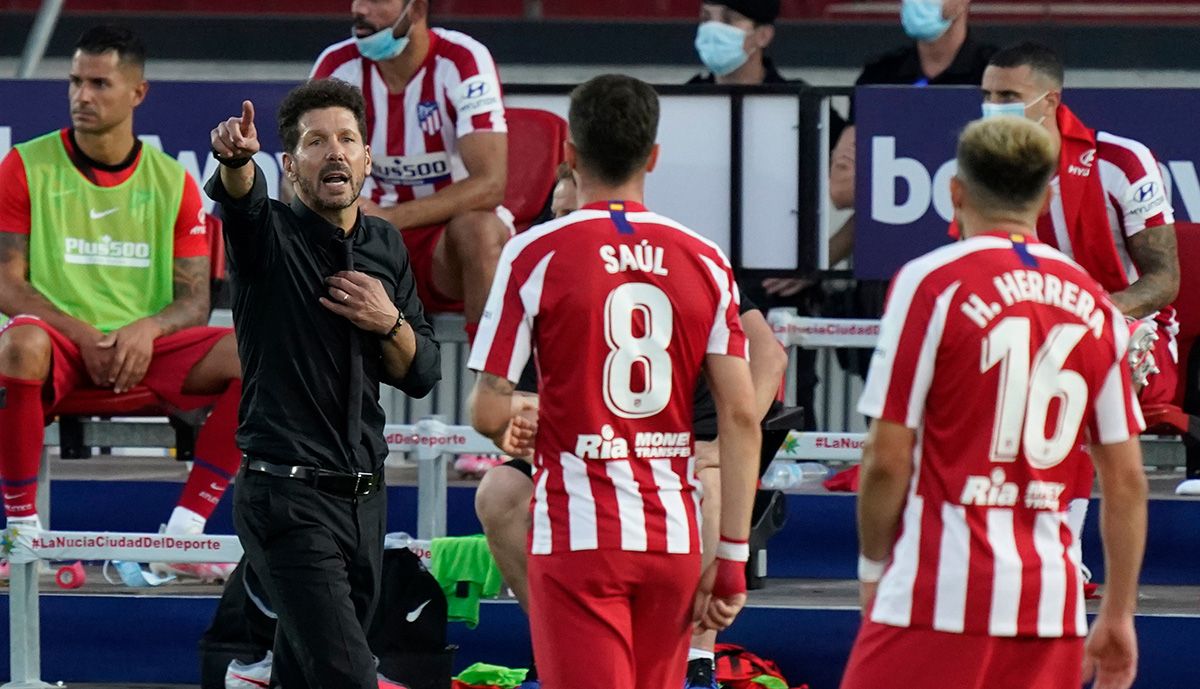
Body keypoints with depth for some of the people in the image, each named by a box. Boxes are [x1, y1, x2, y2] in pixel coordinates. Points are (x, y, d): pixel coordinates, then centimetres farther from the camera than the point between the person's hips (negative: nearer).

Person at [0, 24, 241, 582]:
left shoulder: (172, 181, 9)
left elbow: (194, 300, 7)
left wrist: (146, 329, -16)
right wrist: (81, 334, -17)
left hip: (146, 345, 3)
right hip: (61, 339, -3)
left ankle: (182, 534, -19)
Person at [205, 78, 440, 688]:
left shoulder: (386, 247, 13)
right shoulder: (271, 236, -4)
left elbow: (422, 376, 14)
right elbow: (239, 198, -29)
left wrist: (389, 324, -6)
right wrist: (236, 158, -52)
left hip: (364, 499, 6)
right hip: (286, 495, -6)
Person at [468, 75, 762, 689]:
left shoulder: (535, 254, -5)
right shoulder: (705, 262, 4)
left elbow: (488, 414, -7)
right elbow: (741, 417, -1)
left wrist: (511, 428, 18)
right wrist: (732, 557, 2)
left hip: (578, 537, -4)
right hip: (674, 538, 4)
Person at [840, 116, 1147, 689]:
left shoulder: (930, 282, -4)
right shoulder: (1095, 304, 10)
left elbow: (888, 460, -6)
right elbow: (1127, 481, 10)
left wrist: (873, 566, 8)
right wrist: (1118, 616, 17)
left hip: (939, 595, -5)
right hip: (1051, 602, 5)